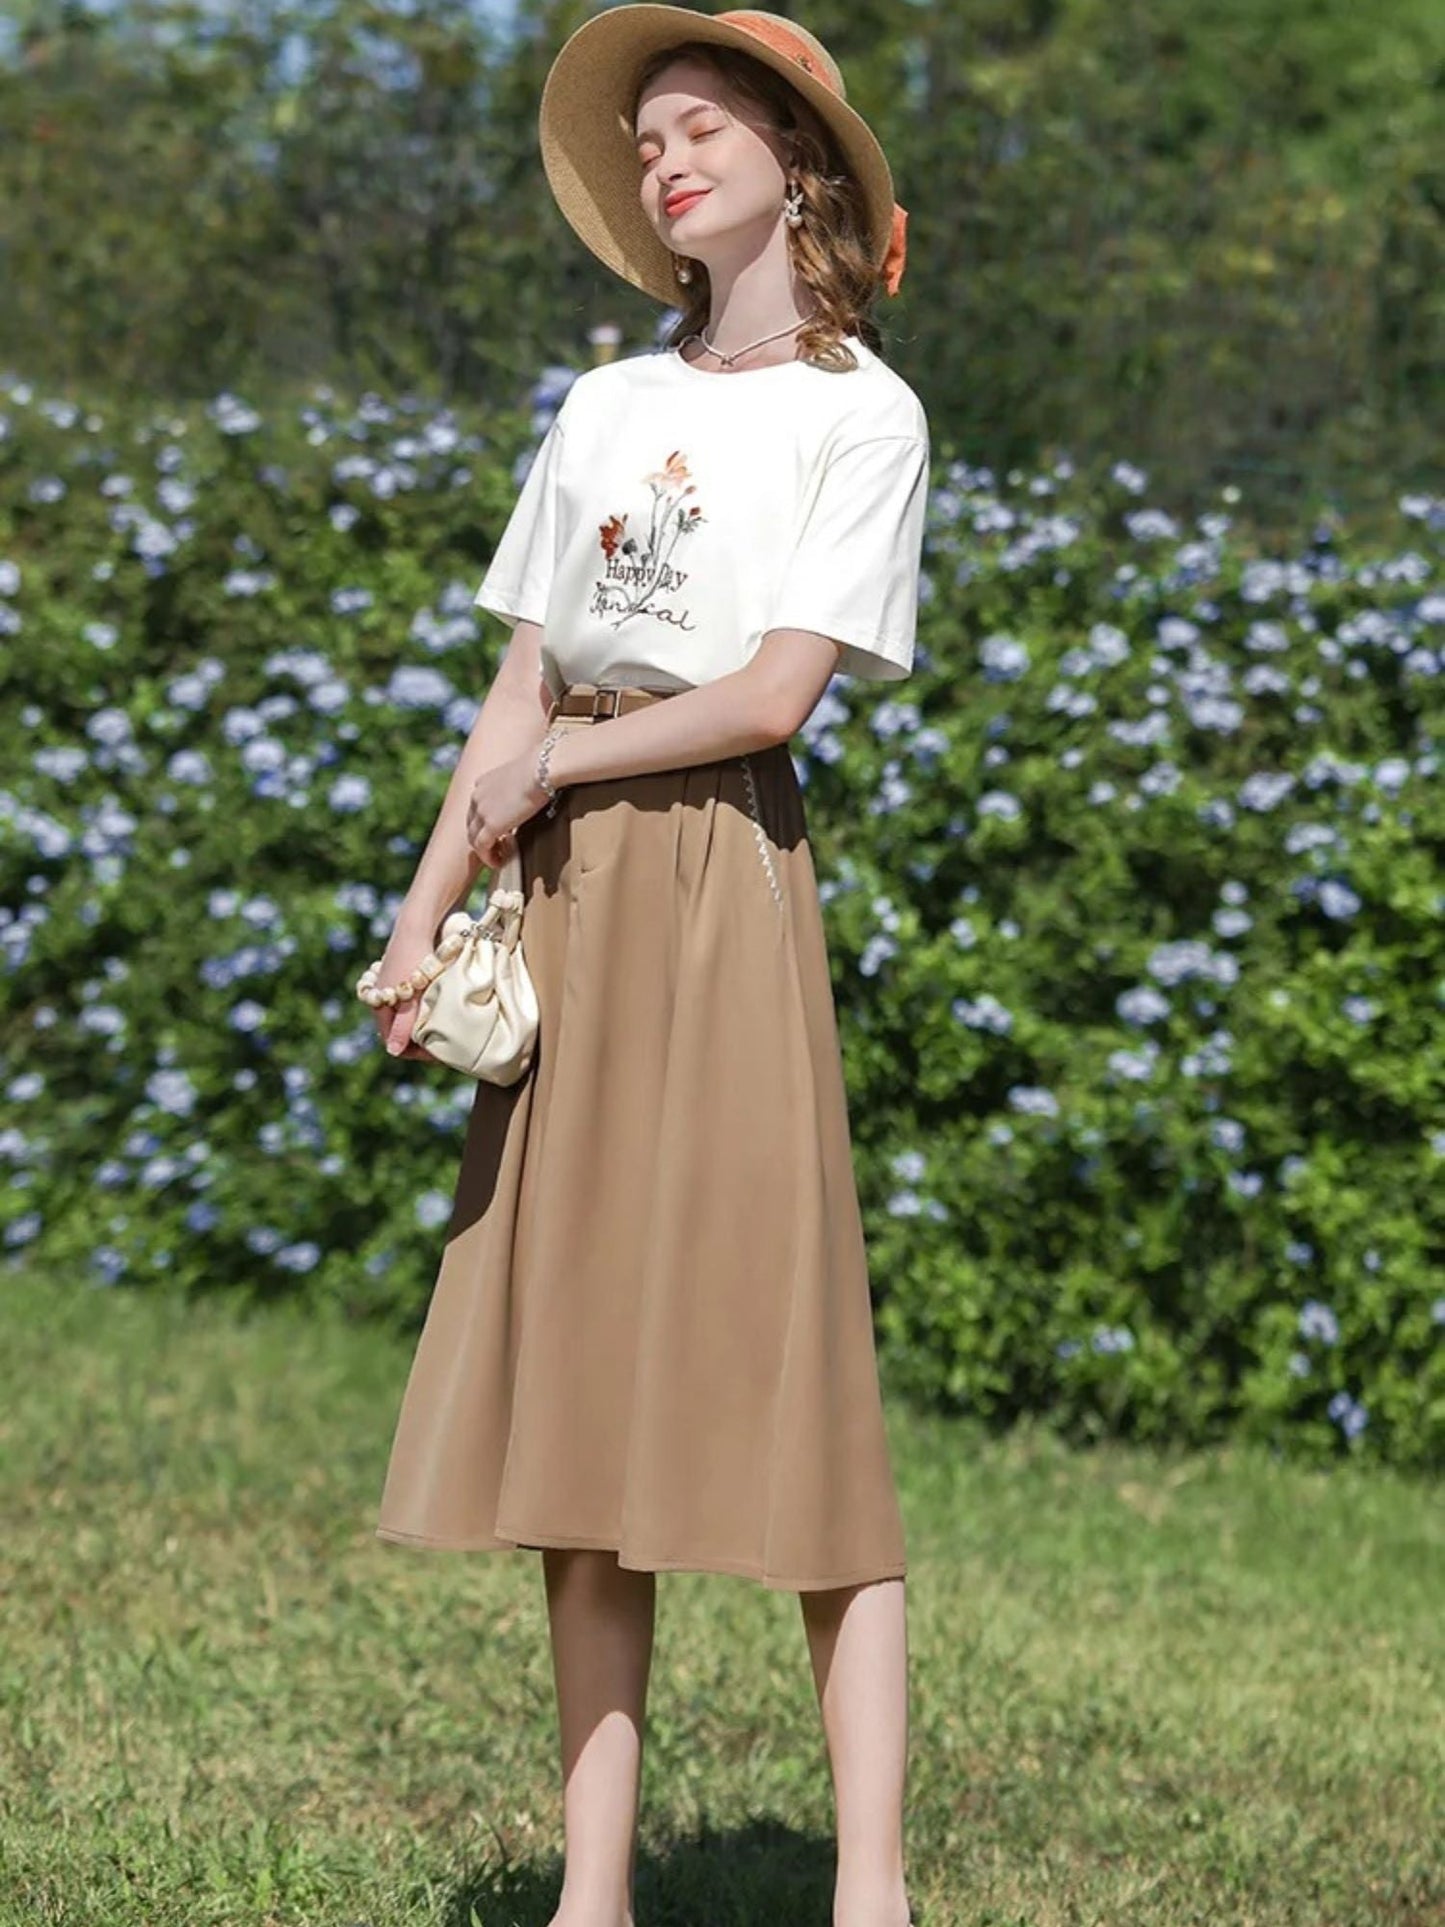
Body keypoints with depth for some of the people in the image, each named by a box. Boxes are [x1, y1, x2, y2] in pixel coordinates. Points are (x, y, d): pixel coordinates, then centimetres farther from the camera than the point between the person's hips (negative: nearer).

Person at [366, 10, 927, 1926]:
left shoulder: (861, 414, 0)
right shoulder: (604, 407, 16)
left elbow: (775, 689, -9)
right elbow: (523, 687, 14)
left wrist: (553, 766, -1)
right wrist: (426, 908, 4)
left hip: (726, 873, -6)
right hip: (567, 901, 6)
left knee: (783, 1355, -10)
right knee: (576, 1367, 2)